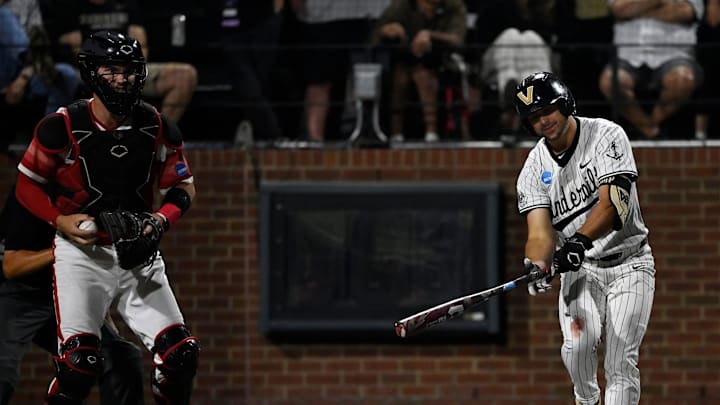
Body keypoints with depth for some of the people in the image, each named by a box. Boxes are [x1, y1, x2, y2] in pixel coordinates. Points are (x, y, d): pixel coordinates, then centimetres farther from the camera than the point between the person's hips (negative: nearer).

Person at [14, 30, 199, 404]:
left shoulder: (158, 129, 2)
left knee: (180, 354, -5)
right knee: (79, 359, -19)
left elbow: (183, 187, 12)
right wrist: (61, 221, -15)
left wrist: (162, 219, -9)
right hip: (82, 251, -4)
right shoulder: (62, 127, -9)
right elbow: (27, 185, 0)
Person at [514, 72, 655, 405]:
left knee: (621, 363, -12)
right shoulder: (534, 169, -3)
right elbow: (540, 230, -13)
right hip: (579, 268, 2)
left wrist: (582, 239, -41)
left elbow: (612, 202, -24)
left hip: (629, 263, -2)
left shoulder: (606, 135, -12)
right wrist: (537, 266, -35)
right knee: (579, 343, -21)